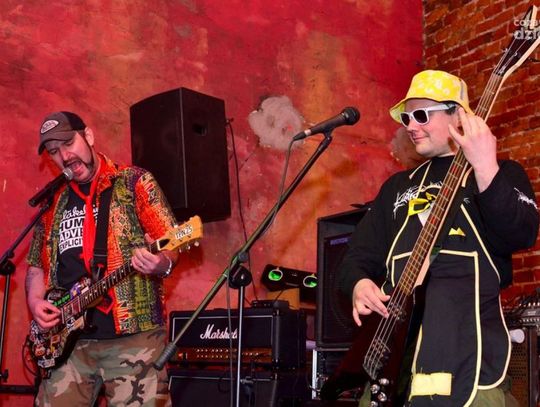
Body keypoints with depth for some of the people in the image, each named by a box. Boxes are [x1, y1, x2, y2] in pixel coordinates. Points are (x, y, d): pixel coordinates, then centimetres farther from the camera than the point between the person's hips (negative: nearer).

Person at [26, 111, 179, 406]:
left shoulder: (135, 182, 2)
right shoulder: (53, 202, 17)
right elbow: (37, 265, 22)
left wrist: (161, 264, -27)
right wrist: (35, 301, 2)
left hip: (133, 333, -5)